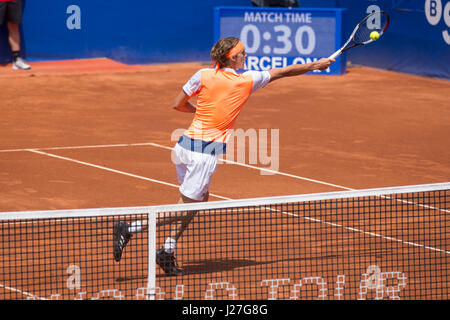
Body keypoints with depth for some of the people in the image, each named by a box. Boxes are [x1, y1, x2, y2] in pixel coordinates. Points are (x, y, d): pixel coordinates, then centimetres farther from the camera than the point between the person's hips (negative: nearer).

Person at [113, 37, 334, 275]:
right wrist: (316, 65, 21)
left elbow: (178, 104, 6)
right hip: (205, 152, -6)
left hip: (185, 145, 6)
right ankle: (129, 229, -11)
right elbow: (283, 72, 8)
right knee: (186, 208, -1)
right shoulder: (248, 80, -5)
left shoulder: (204, 76, 1)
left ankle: (167, 252, 15)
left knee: (199, 200, 20)